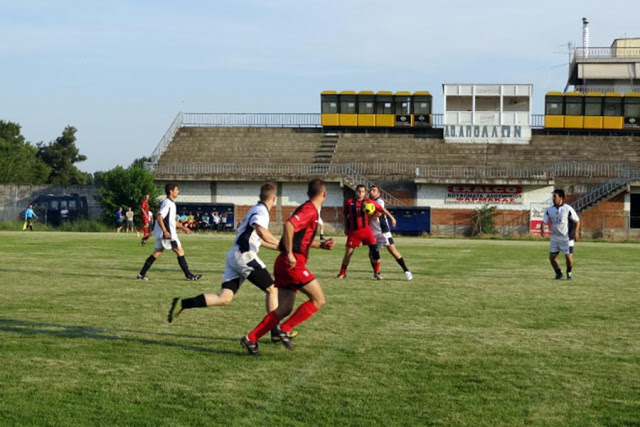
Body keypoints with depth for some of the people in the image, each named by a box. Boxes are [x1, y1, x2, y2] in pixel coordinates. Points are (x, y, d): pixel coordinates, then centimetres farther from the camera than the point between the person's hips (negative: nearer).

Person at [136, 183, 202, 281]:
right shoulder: (167, 203, -14)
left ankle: (142, 274, 9)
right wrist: (165, 231, -29)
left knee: (157, 253, 10)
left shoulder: (171, 203, 18)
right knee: (180, 251, -3)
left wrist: (182, 227, 26)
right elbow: (159, 217, -23)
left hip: (162, 234, 10)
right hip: (168, 234, -10)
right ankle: (189, 275, 1)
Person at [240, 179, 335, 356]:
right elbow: (289, 225, -27)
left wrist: (321, 245, 20)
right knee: (318, 299, -6)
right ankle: (285, 329, -7)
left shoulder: (308, 209, 20)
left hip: (285, 263, 10)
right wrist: (290, 254, -24)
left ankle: (251, 339, 6)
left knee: (284, 309, 9)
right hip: (293, 263, -10)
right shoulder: (310, 210, -11)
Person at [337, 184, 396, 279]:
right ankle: (342, 273, 18)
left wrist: (391, 217, -1)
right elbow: (345, 215, 13)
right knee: (348, 252, 2)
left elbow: (382, 209, 2)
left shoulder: (368, 202, -2)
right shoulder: (349, 202, 0)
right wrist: (346, 228, 12)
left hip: (365, 230, 0)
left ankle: (376, 272, 2)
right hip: (353, 231, 0)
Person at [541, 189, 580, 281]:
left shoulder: (568, 209, -9)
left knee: (569, 257, -9)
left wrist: (576, 232, -16)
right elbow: (544, 221, 0)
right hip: (554, 238, 4)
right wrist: (542, 229, -21)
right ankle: (558, 273, 25)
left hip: (566, 238, -4)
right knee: (552, 257, 2)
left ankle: (569, 272, 19)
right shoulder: (549, 210, 3)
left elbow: (577, 221, -2)